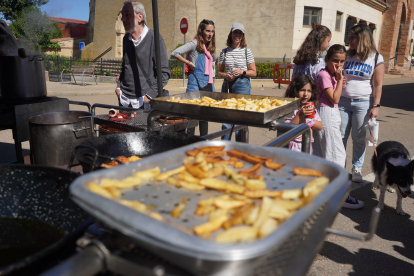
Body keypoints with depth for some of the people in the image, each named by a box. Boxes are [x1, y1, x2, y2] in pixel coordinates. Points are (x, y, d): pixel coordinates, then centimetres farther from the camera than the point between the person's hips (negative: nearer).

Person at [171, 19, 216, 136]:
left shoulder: (210, 46, 15)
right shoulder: (195, 44, -8)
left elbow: (214, 59, 37)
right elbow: (174, 53, -18)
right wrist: (189, 63, -11)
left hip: (208, 84, 8)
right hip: (196, 84, -8)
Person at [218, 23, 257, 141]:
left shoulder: (246, 51, 3)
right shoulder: (224, 51, 9)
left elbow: (253, 72, 4)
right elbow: (220, 72, 14)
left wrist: (242, 72, -13)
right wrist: (226, 75, -7)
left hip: (242, 85, -2)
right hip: (227, 85, 3)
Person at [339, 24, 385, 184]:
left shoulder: (376, 59, -1)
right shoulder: (347, 56, 8)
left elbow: (378, 85, -3)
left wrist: (375, 106, -9)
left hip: (363, 103, -3)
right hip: (343, 101, 3)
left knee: (359, 138, 5)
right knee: (340, 136, 4)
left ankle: (357, 169, 19)